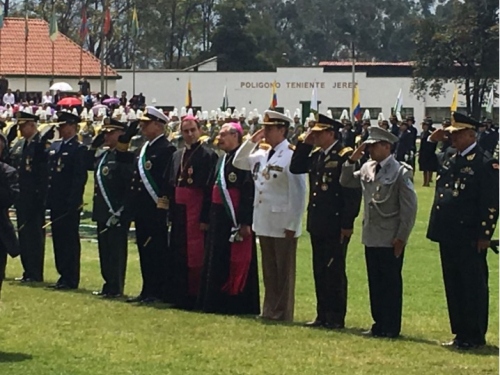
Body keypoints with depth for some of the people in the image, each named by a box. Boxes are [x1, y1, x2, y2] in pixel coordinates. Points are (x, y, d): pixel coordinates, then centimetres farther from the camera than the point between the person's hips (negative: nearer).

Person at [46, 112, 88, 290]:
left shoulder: (79, 149, -8)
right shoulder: (54, 146, 14)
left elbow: (80, 177, -14)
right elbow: (49, 173, 16)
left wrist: (73, 201, -19)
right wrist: (48, 198, 9)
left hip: (70, 203, -8)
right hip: (56, 202, 8)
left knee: (70, 240, -3)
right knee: (58, 239, 10)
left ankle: (71, 279, 1)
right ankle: (63, 275, 17)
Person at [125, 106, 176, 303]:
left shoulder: (167, 149, -11)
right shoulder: (144, 148, 16)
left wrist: (162, 204, -18)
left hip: (155, 211, -9)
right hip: (142, 211, 9)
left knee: (157, 251, -3)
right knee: (144, 251, 11)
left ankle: (159, 292, 1)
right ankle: (147, 291, 17)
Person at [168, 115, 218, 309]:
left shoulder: (207, 155, -7)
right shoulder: (177, 155, 15)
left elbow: (209, 188, -12)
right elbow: (172, 185, 16)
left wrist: (205, 218, -17)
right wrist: (171, 213, 9)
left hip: (196, 211, -7)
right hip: (179, 212, 7)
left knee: (195, 255, -5)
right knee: (178, 255, 8)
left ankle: (194, 297, 1)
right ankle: (180, 297, 15)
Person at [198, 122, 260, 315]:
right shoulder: (222, 160, 16)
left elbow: (248, 192, -19)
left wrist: (245, 222, -23)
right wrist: (208, 217, 16)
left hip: (235, 218, -9)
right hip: (219, 218, 9)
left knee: (235, 262, -3)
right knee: (217, 262, 11)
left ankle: (237, 304, 3)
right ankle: (217, 303, 18)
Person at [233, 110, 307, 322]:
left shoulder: (292, 156, -14)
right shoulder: (262, 154, 10)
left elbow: (298, 193, -16)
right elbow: (238, 162, 19)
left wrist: (292, 224, -17)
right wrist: (251, 141, 7)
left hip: (283, 224, -8)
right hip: (263, 222, 8)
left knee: (283, 271, 2)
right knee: (269, 270, 14)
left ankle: (283, 313, 8)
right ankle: (270, 310, 22)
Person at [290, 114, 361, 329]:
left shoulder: (346, 156, -12)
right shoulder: (315, 156, 13)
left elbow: (353, 192, -15)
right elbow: (295, 168, 11)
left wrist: (347, 224, -17)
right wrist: (305, 144, 4)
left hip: (336, 225, -8)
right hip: (317, 223, 8)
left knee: (335, 271, -2)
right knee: (319, 271, 11)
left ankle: (336, 318, 5)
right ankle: (323, 315, 18)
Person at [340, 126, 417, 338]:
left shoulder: (401, 172, -10)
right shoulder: (367, 168, 10)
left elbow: (409, 207, -11)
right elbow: (346, 182, 16)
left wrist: (401, 238, -14)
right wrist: (352, 160, 1)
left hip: (391, 239, -7)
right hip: (371, 237, 7)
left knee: (391, 283, 0)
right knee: (375, 283, 12)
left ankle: (391, 328, 7)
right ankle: (379, 325, 20)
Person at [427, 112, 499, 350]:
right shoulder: (450, 161, 13)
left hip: (469, 239, -9)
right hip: (448, 235, 9)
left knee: (473, 287, -1)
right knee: (453, 286, 13)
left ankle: (474, 337, 6)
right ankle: (460, 333, 21)